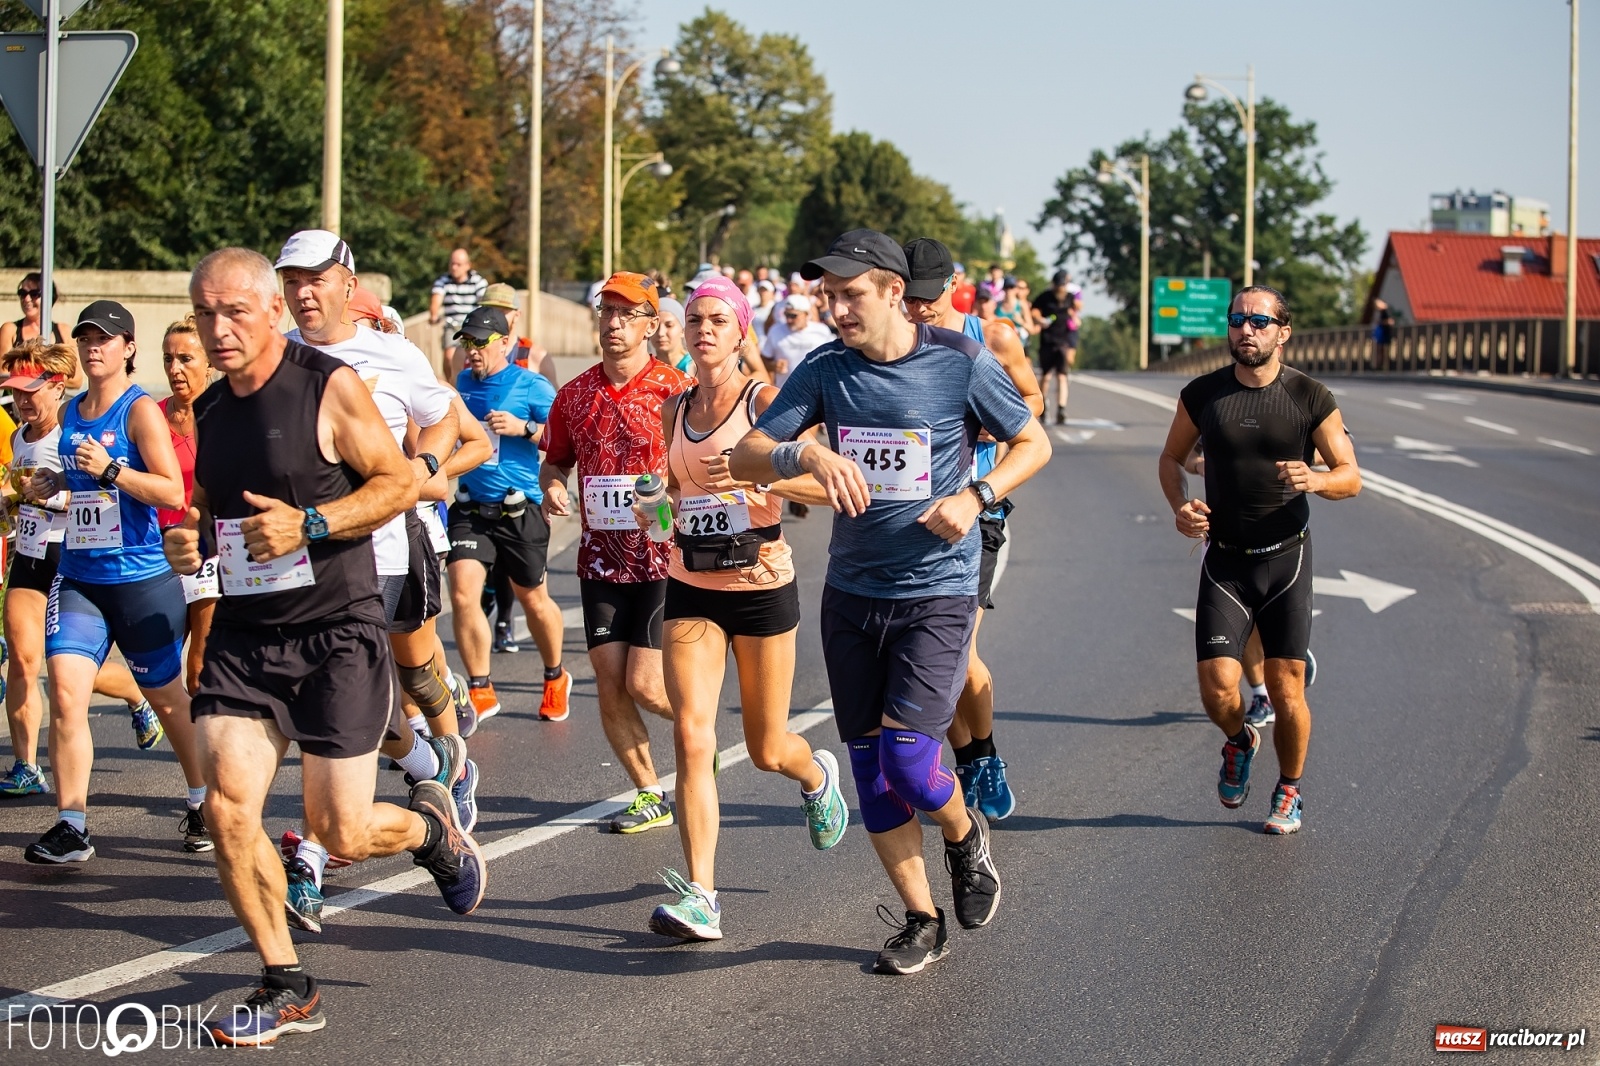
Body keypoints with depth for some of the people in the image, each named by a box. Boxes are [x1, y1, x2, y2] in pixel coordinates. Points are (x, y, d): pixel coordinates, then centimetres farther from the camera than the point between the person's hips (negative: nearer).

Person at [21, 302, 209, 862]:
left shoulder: (141, 409, -8)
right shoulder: (70, 412, 11)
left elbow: (171, 490, -15)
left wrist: (110, 469, -25)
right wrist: (54, 482, 7)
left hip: (141, 578, -5)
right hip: (78, 577, 5)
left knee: (166, 695, 11)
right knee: (65, 688, -13)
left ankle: (202, 801, 33)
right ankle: (71, 824, -11)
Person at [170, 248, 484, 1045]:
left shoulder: (330, 388, -9)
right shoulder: (209, 409, 10)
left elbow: (399, 482, -8)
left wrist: (308, 524, -20)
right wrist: (189, 541, 1)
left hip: (338, 630, -5)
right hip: (243, 635, 5)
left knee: (341, 834, -4)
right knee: (228, 807, -10)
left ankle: (431, 825, 32)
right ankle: (285, 988, 6)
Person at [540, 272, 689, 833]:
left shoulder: (675, 390, -6)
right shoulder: (575, 394, 8)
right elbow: (555, 461, 21)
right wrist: (552, 488, 0)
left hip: (661, 559, -4)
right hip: (601, 560, 4)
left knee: (645, 684, -9)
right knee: (610, 685, 1)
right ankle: (649, 794, 16)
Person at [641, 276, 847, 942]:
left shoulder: (765, 400, -8)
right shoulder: (674, 410, 8)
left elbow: (828, 484, -15)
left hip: (761, 586, -4)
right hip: (691, 591, 4)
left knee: (767, 751, 9)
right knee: (691, 737, -13)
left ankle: (816, 776, 47)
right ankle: (699, 898, -14)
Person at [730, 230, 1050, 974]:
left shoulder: (960, 362, -8)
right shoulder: (824, 370, 0)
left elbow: (1033, 444, 4)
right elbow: (747, 458, -4)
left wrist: (976, 497, -14)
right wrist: (808, 454, -25)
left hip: (937, 591, -4)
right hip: (851, 593, 4)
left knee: (907, 762, -15)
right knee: (871, 773, 6)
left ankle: (964, 834, 19)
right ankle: (921, 921, 21)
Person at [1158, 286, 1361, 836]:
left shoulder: (1311, 398, -5)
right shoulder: (1202, 394, 0)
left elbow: (1351, 476, 1)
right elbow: (1172, 456, 15)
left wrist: (1314, 480, -22)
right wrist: (1180, 505, -5)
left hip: (1286, 560, -1)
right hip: (1224, 563, 1)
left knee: (1286, 690, -2)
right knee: (1217, 689, -9)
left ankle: (1289, 791, 23)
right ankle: (1239, 741, 27)